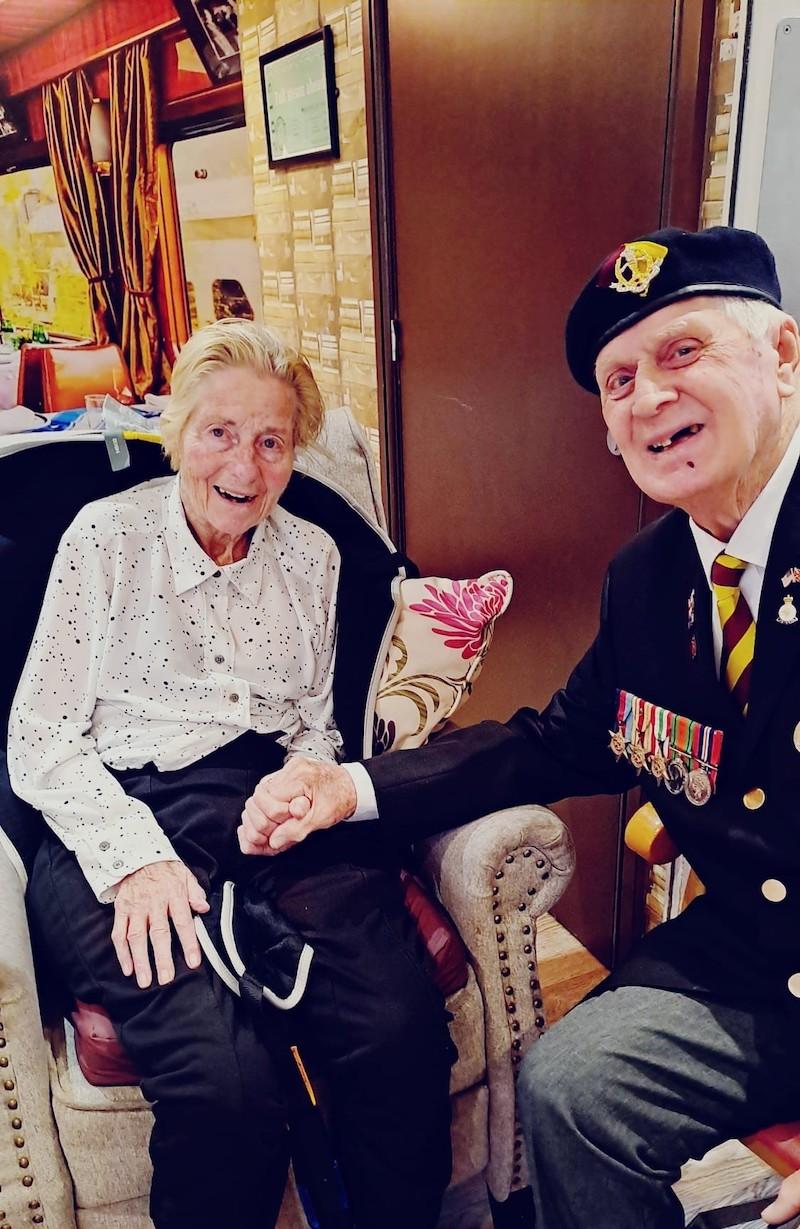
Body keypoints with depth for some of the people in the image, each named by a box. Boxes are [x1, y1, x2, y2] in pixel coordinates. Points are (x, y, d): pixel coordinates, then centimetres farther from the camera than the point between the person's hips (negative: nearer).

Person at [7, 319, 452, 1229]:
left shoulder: (312, 555, 17)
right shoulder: (107, 535, 6)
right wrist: (136, 858, -14)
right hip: (125, 817, -2)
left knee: (404, 1035, -26)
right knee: (225, 1078, -30)